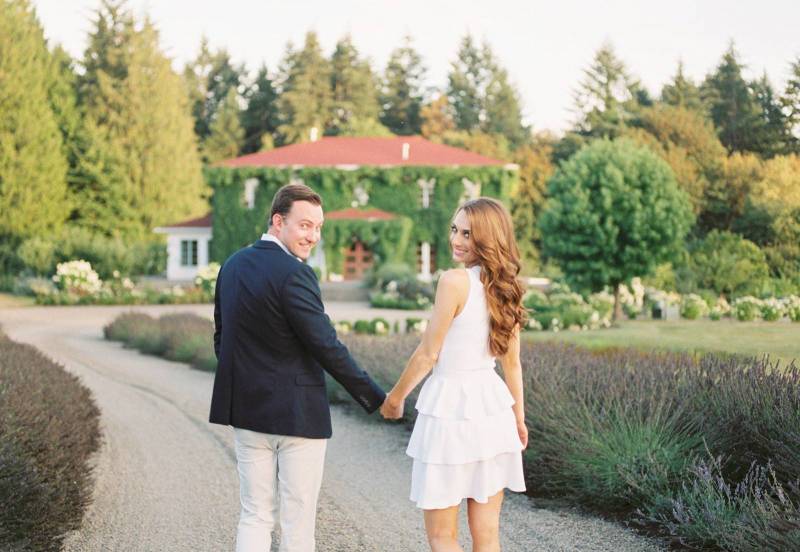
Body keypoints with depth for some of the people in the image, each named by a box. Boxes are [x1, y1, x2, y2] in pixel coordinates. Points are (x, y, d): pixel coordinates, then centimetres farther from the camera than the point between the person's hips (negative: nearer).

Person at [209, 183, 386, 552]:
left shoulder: (233, 265, 6)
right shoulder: (293, 274, -18)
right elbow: (327, 347, -19)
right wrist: (376, 398, -11)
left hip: (247, 410, 7)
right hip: (297, 412, -7)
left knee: (255, 514, 13)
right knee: (298, 521, 4)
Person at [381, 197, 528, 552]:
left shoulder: (455, 281, -16)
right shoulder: (505, 286, 6)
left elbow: (428, 354, -12)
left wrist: (395, 398, 3)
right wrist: (519, 417, 23)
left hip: (451, 407, -7)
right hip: (492, 406, 7)